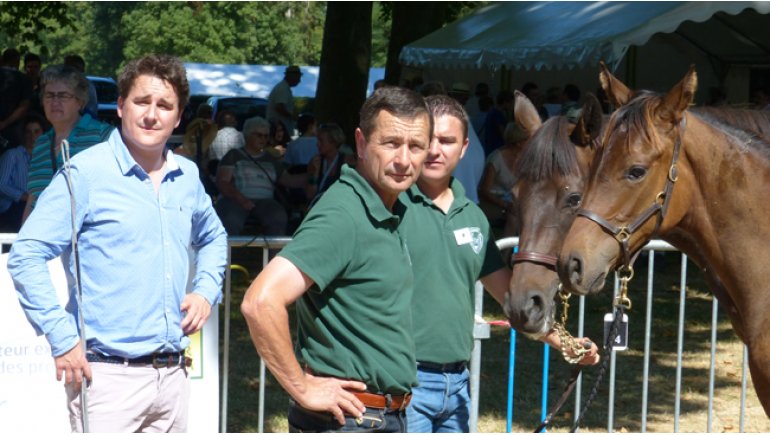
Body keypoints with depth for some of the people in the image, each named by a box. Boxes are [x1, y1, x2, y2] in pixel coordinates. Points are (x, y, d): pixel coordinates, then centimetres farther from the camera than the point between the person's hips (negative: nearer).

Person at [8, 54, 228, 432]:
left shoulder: (187, 176, 12)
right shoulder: (85, 173, -7)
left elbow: (213, 238, 31)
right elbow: (25, 257, -11)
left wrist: (206, 290, 12)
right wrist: (63, 339, -15)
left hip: (173, 373, 6)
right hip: (109, 376, -6)